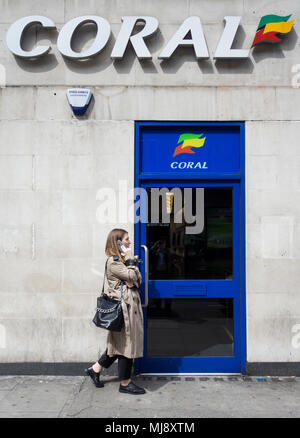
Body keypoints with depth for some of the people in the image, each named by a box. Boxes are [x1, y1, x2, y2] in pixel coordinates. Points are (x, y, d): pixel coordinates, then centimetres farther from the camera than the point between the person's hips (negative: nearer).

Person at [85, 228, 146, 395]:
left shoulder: (121, 259, 16)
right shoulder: (113, 261, -13)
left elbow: (138, 279, 11)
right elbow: (132, 276, -18)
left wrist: (131, 282, -11)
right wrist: (130, 259, -9)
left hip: (130, 304, 10)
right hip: (123, 306, -10)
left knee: (119, 342, 15)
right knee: (126, 343, 0)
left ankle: (95, 369, 28)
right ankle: (125, 383, 13)